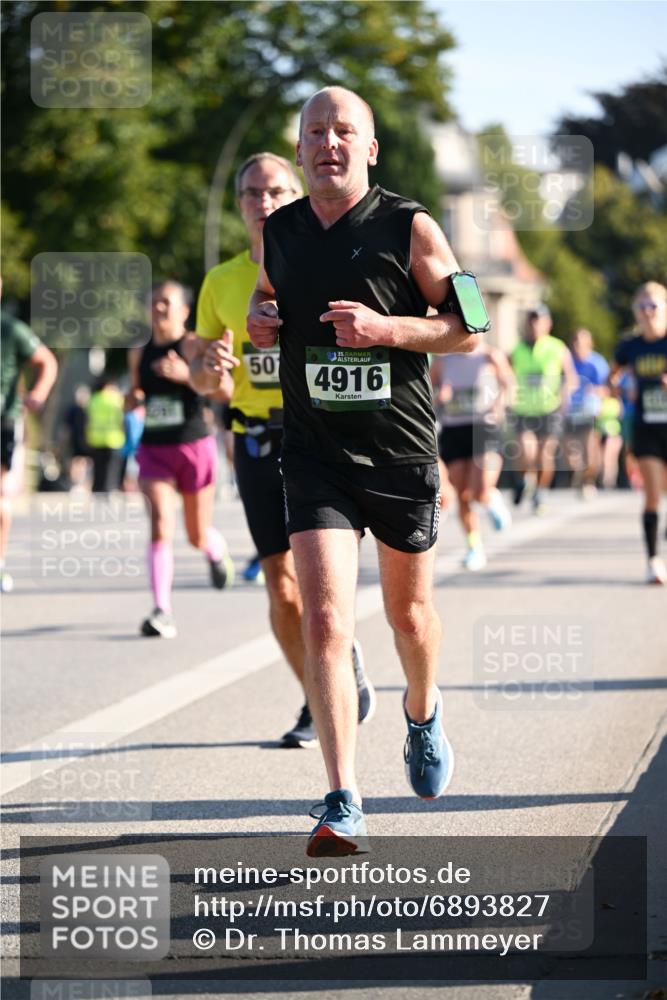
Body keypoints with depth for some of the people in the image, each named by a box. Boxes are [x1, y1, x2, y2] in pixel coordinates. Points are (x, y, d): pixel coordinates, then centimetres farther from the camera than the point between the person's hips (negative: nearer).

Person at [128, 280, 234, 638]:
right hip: (154, 449, 2)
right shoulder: (139, 354, 8)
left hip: (194, 446, -2)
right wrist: (133, 398, 0)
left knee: (198, 535, 10)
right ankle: (162, 612, -19)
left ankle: (217, 552, 48)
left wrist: (186, 375, -30)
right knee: (161, 525, -16)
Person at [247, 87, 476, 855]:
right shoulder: (279, 231, 5)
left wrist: (387, 328, -19)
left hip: (401, 451, -1)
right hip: (314, 453, 1)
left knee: (408, 611, 17)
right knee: (324, 623, -14)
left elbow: (467, 328, -3)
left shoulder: (410, 229, -6)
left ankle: (423, 715, 51)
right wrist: (259, 321, 1)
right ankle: (342, 806, -15)